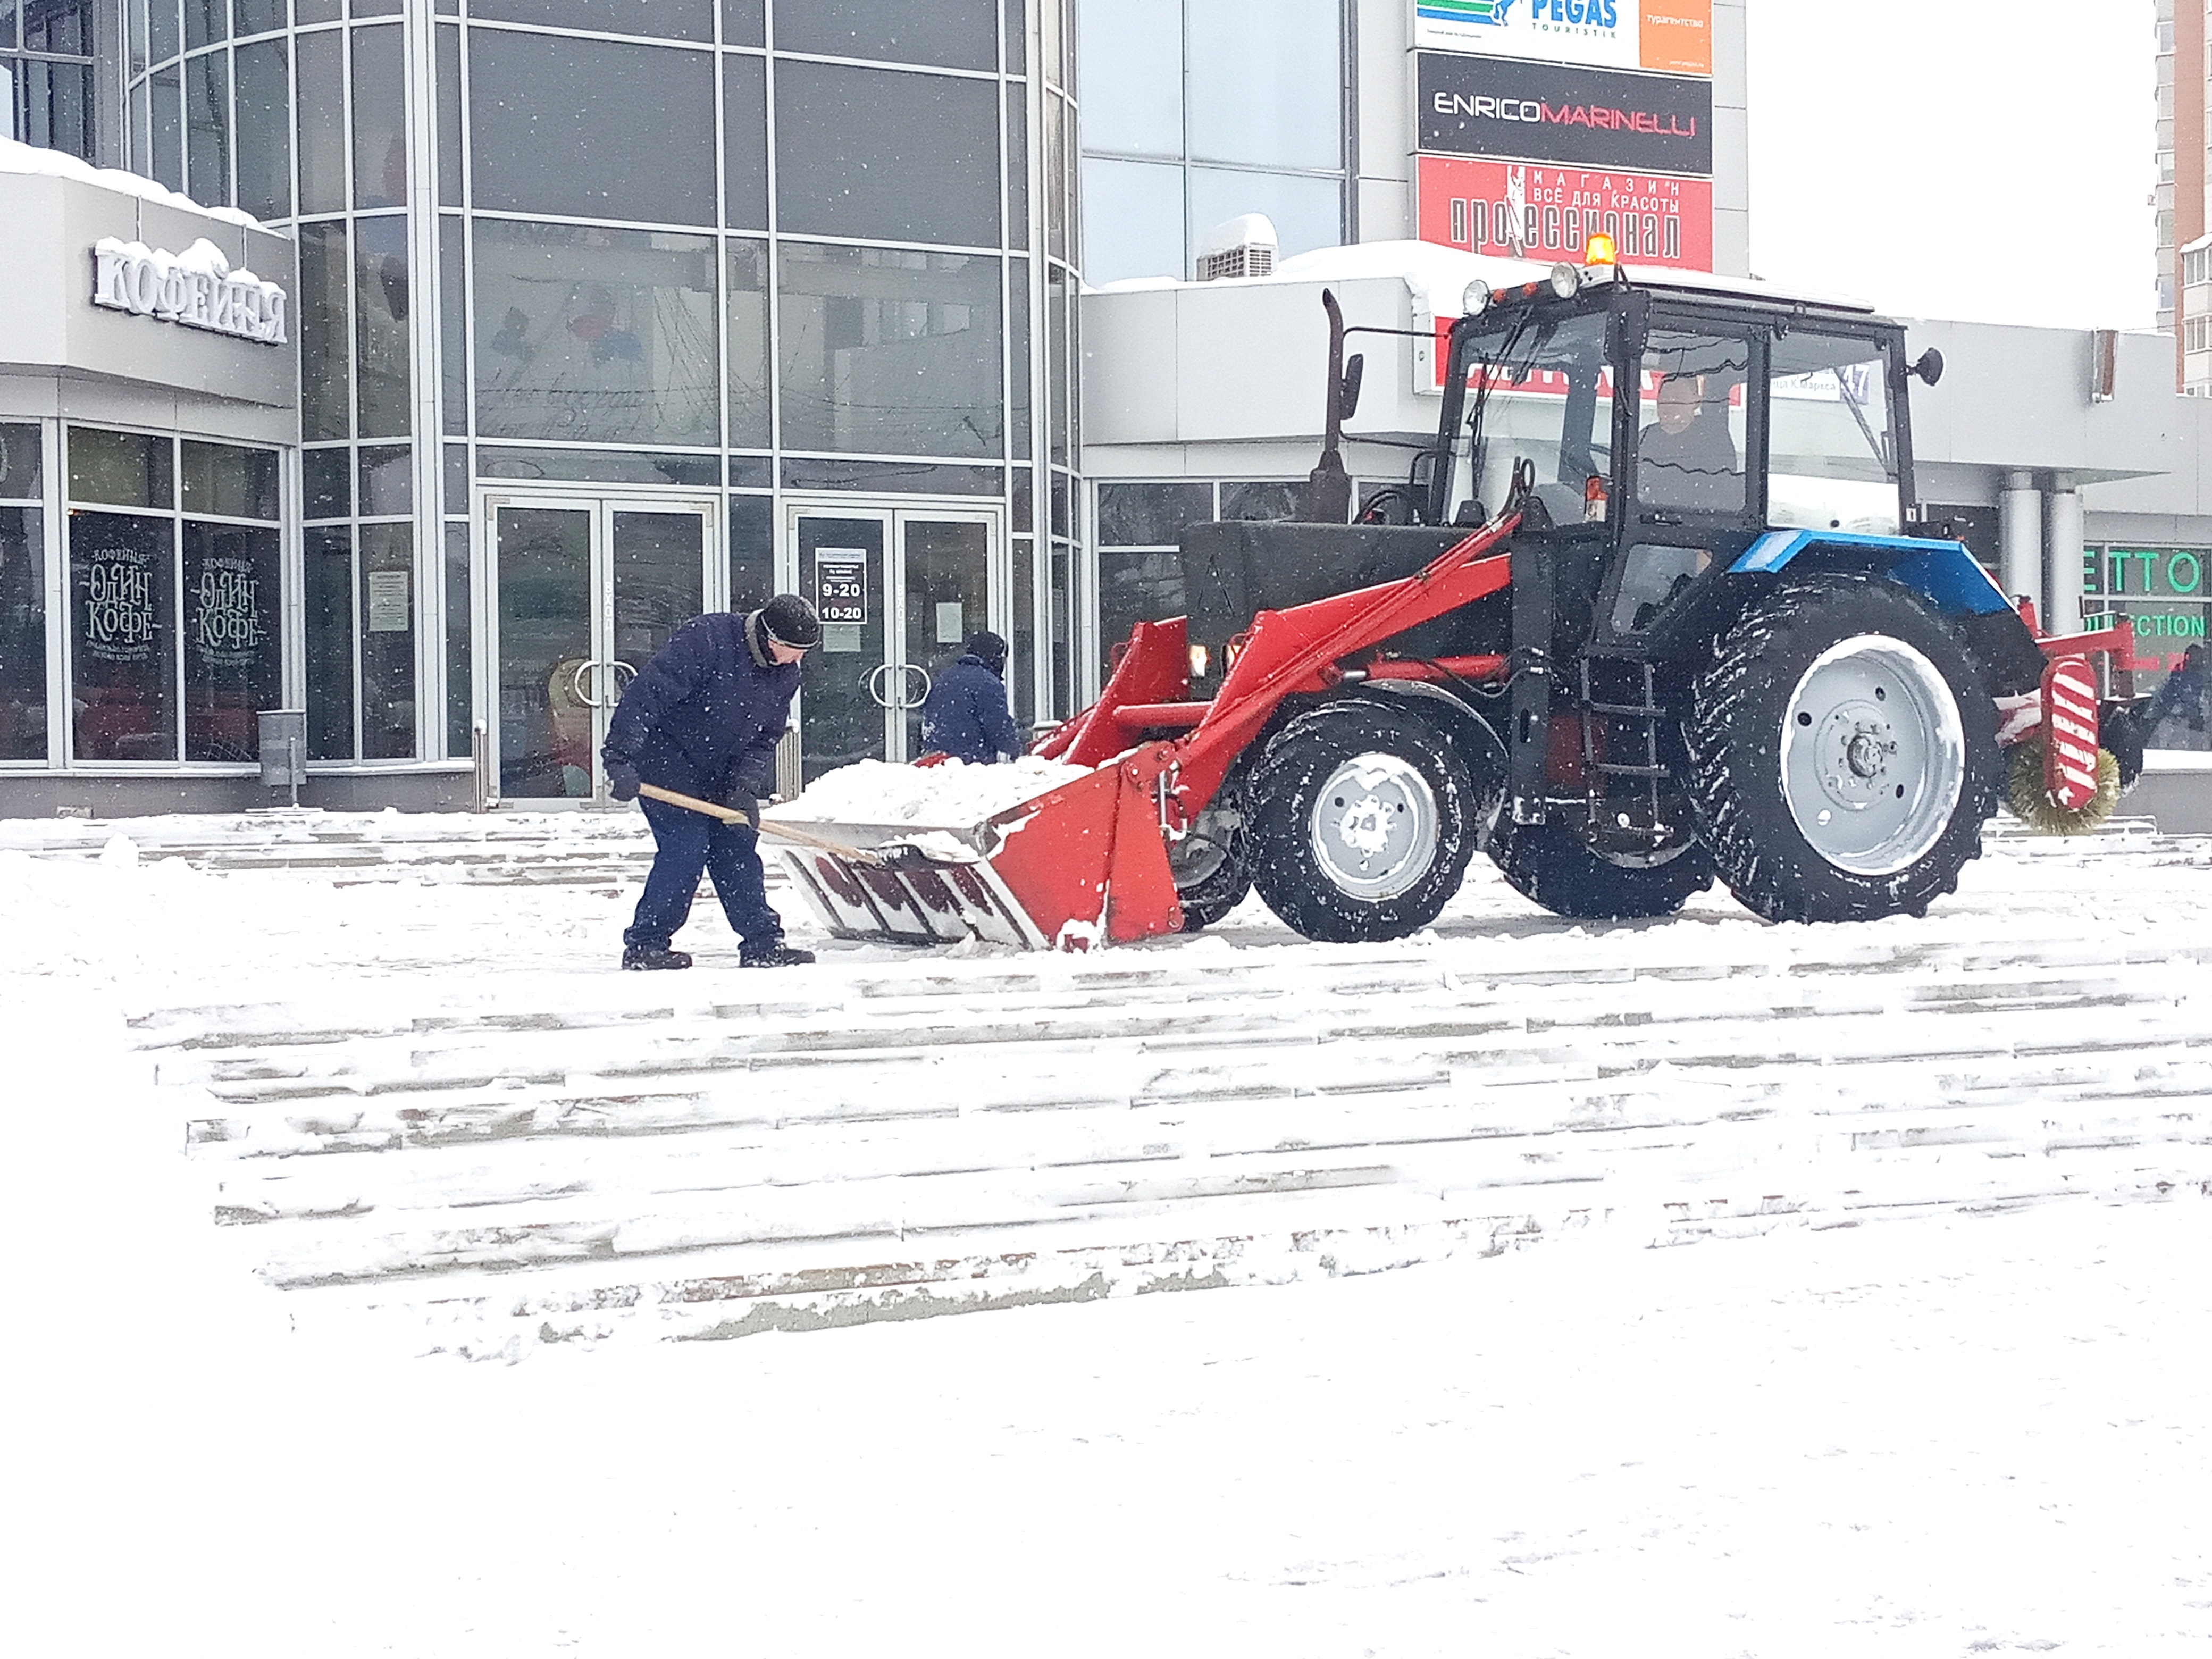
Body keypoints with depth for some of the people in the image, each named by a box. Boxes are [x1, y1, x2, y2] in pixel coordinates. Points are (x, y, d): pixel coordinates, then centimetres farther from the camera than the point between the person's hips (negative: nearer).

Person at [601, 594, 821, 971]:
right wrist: (621, 759, -35)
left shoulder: (786, 674, -2)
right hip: (667, 765, -8)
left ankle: (763, 943, 12)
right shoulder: (706, 640, -26)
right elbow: (646, 695, -30)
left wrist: (745, 788, -13)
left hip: (720, 774, 8)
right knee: (686, 848, -14)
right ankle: (643, 946, -6)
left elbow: (765, 739, 3)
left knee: (738, 848, 6)